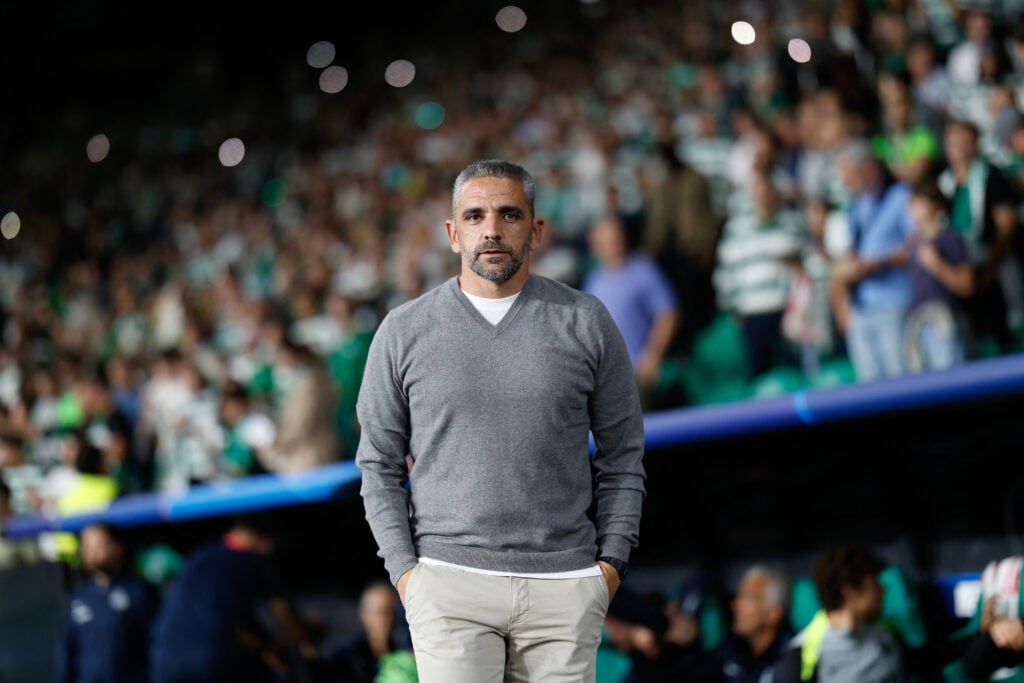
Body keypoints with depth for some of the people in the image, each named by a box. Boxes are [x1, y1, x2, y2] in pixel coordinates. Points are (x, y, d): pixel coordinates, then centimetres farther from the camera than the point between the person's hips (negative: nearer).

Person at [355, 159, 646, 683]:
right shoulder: (403, 331, 5)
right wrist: (404, 569, -1)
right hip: (450, 582, -1)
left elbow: (621, 455, 10)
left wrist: (612, 561, 1)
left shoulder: (586, 322, 5)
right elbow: (380, 464, 9)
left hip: (563, 587, 1)